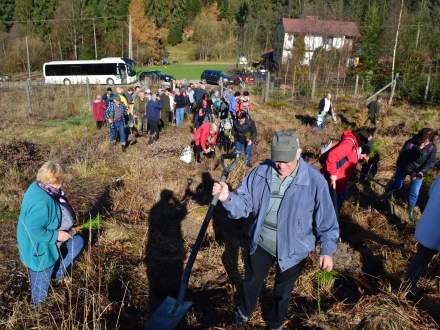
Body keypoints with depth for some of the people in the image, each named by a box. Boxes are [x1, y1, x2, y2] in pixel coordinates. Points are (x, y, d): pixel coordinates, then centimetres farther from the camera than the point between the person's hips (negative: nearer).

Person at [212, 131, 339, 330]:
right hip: (260, 243, 2)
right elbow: (245, 203, -11)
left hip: (293, 250, -2)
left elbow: (326, 219, -12)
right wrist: (228, 197, -30)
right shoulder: (261, 172, -13)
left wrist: (327, 250, -14)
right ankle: (244, 311, 57)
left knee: (282, 291, 22)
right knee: (252, 282, 25)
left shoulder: (314, 181, -21)